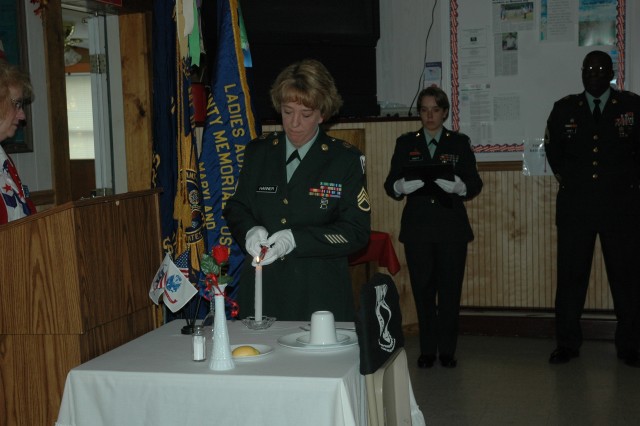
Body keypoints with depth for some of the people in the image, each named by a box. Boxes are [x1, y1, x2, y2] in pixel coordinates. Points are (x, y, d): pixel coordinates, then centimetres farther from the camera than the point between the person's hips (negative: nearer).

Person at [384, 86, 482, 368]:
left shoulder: (459, 142, 9)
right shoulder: (406, 143, 10)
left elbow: (475, 184, 2)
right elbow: (390, 185, 4)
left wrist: (456, 185, -19)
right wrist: (403, 186, -19)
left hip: (451, 228, 0)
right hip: (417, 228, 0)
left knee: (450, 289, -1)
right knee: (423, 290, 1)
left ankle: (447, 351, 10)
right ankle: (427, 350, 12)